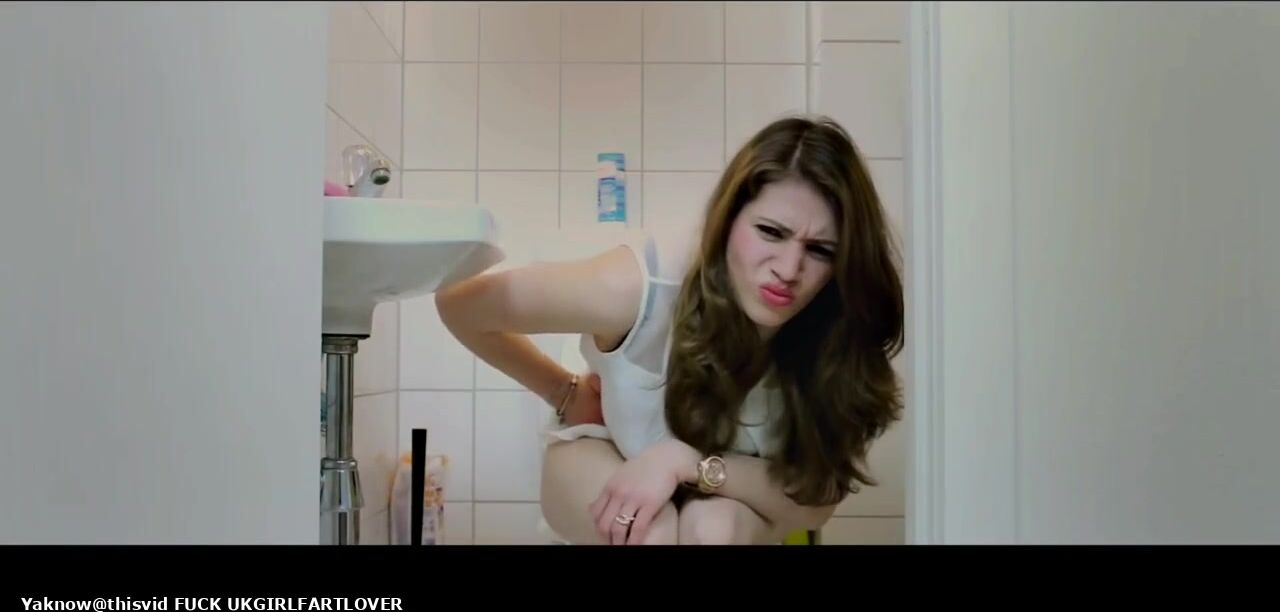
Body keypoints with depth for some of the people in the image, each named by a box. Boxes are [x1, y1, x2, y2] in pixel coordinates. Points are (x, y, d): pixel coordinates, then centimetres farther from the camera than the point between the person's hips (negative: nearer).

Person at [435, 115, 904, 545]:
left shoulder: (834, 338, -29)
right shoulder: (646, 286, -36)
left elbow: (813, 503, -25)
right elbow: (460, 305, -21)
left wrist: (688, 462, -39)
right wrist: (567, 394, -9)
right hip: (605, 467, -1)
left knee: (716, 526, -32)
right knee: (655, 531, -34)